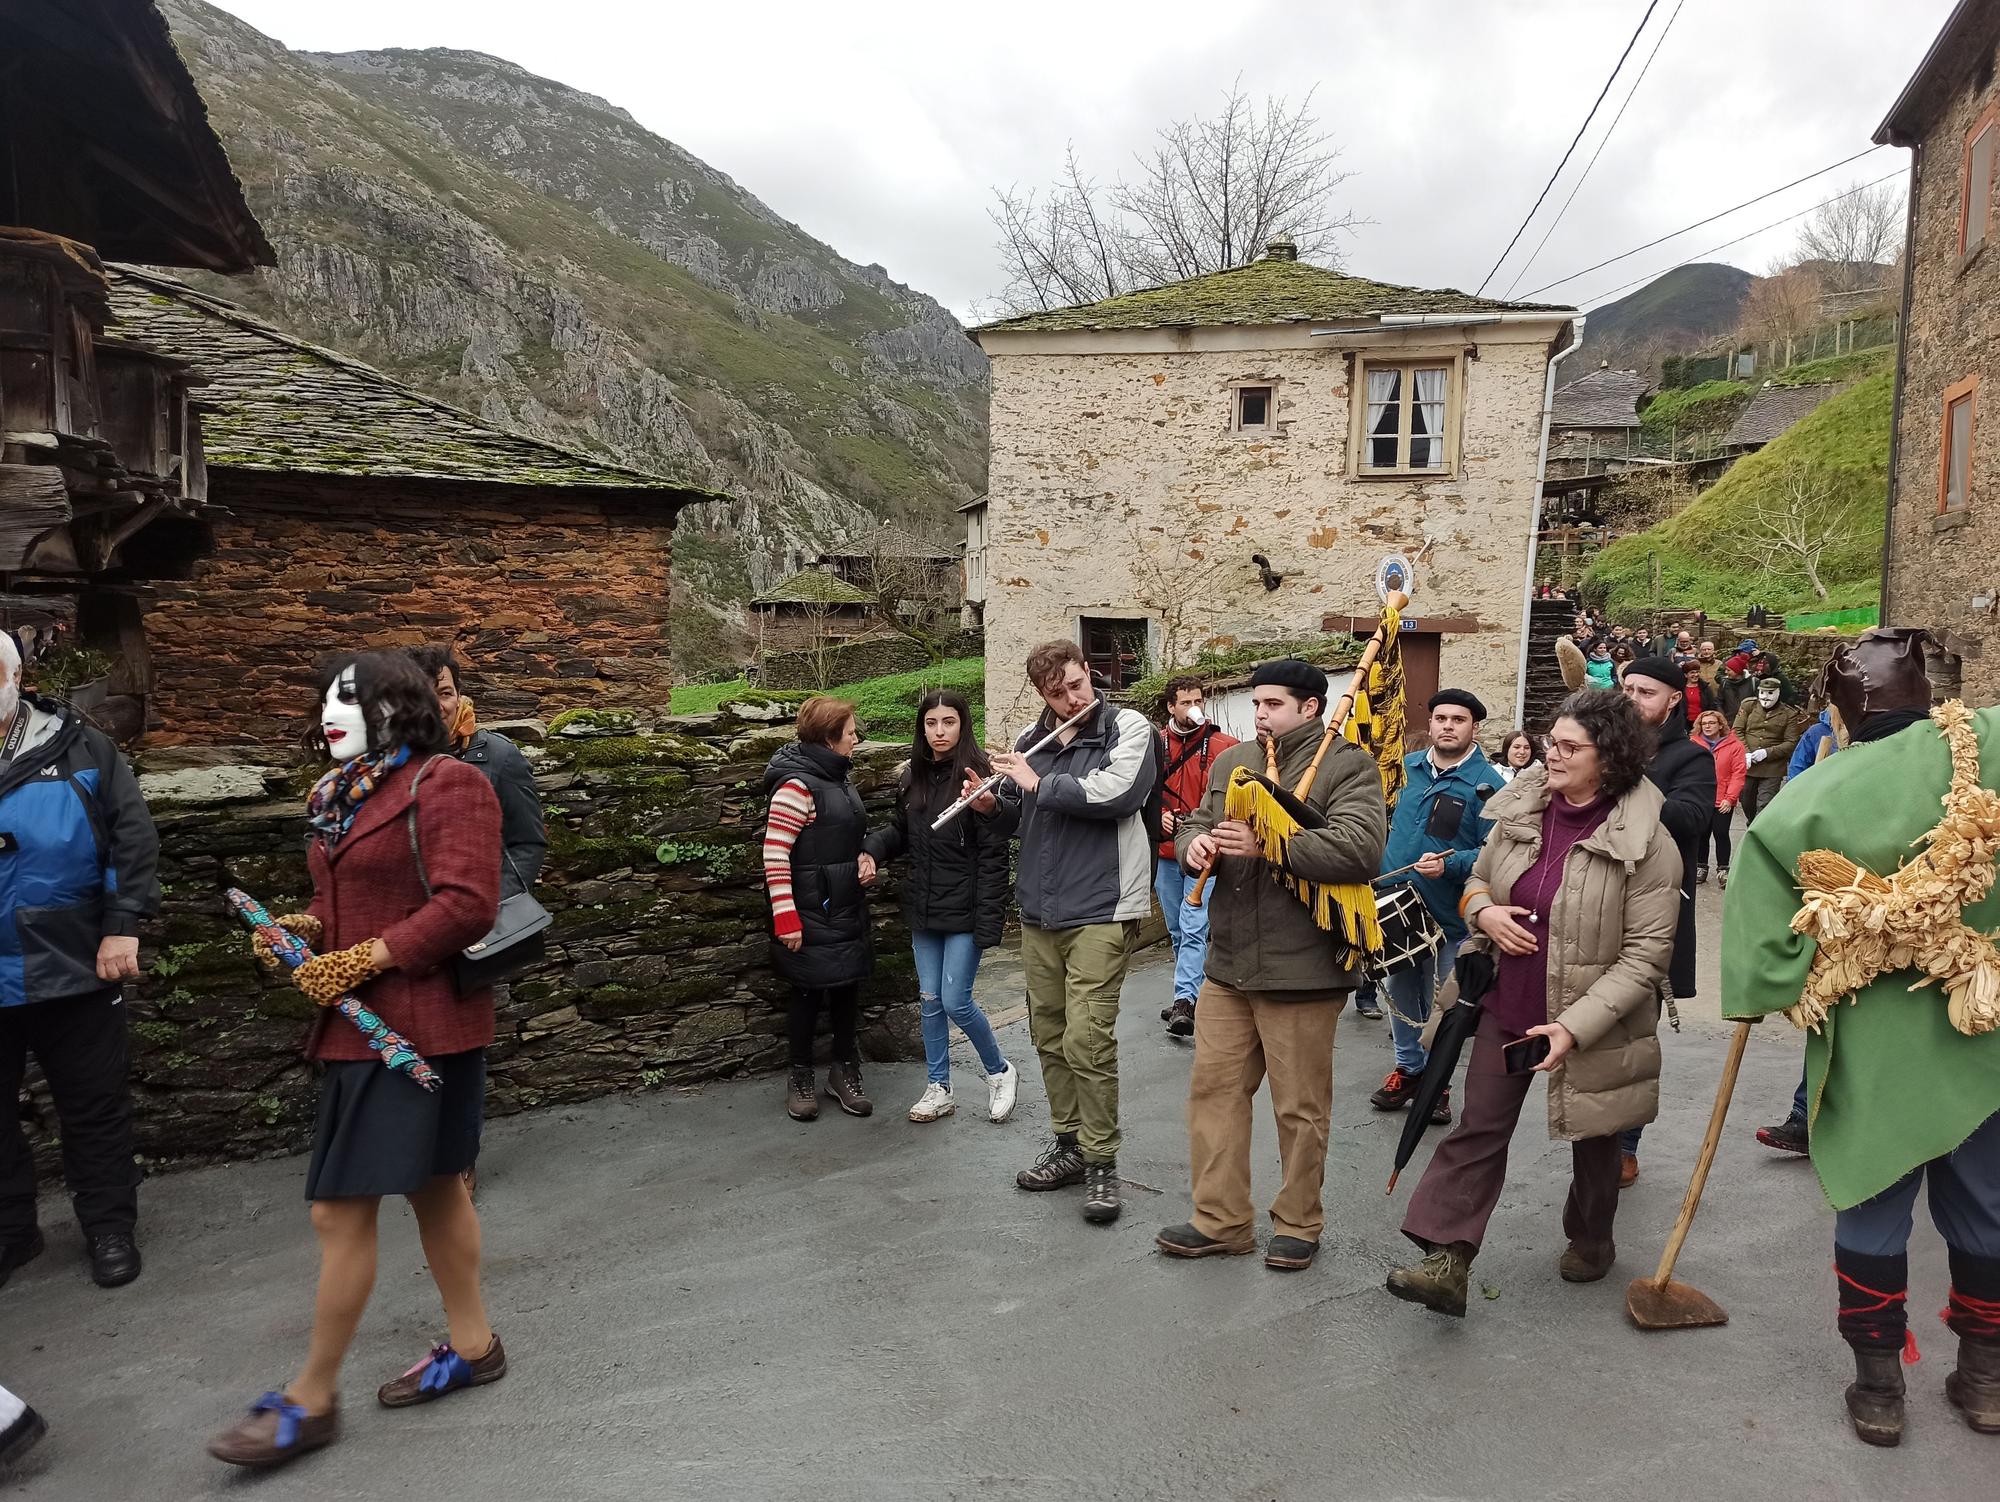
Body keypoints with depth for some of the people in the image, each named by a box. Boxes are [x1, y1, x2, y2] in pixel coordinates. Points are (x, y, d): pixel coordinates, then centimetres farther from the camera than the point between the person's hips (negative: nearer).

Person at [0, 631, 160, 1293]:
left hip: (73, 967, -2)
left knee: (95, 1107, 9)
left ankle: (109, 1226, 24)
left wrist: (122, 926, -11)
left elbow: (133, 836, -4)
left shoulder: (77, 746, -2)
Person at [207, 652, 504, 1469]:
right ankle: (472, 1344, 33)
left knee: (340, 1212, -2)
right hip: (364, 1024, 9)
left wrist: (361, 960, -19)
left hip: (417, 1026, -9)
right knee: (432, 1186, 18)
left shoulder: (446, 785, -14)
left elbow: (465, 905, -22)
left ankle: (310, 1399, 13)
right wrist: (302, 929, 3)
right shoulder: (340, 796, 13)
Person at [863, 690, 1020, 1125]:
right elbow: (898, 831, 16)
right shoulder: (911, 777, 5)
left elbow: (993, 855, -15)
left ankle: (1000, 1071, 21)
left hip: (965, 908, -6)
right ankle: (939, 1088, 26)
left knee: (955, 1001, -4)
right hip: (923, 908, 6)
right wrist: (872, 850, -4)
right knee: (931, 1001, 12)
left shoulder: (978, 775, -13)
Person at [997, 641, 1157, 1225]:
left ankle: (1101, 1163, 6)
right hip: (1039, 913, 6)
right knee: (1049, 1036, 13)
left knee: (1088, 1040, -9)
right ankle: (1070, 1144, 29)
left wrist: (1040, 784, -14)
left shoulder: (1128, 727, -4)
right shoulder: (1029, 740, 9)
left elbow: (1117, 792, -22)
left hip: (1101, 910, -6)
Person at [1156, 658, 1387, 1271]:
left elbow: (1361, 849, -22)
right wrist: (1195, 842, -6)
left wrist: (1266, 845, -26)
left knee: (1300, 1106, 7)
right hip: (1227, 965, 6)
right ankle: (1221, 1220, 24)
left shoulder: (1347, 766, -8)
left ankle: (1298, 1223, 26)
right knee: (1214, 1088, 11)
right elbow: (1194, 826, 19)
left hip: (1302, 969, -6)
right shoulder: (1231, 764, 13)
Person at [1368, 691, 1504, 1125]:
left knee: (1439, 1006, 9)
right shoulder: (1408, 767, 5)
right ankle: (1409, 1067, 34)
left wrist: (1449, 864, -31)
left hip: (1447, 916, -5)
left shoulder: (1487, 784, -12)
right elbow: (1385, 819, 19)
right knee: (1399, 993, 16)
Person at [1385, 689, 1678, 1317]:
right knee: (1477, 1130, 0)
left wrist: (1576, 1026, -25)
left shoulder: (1647, 842, -18)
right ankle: (1447, 1263, 1)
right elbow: (1478, 880, 14)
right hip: (1505, 1006, 4)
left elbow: (1647, 953, -18)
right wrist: (1482, 911, -11)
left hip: (1590, 1022, -3)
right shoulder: (1520, 812, -2)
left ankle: (1591, 1242, 43)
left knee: (1593, 1142, 18)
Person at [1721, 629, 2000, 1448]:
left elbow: (1762, 949, -13)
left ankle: (1878, 1386, 24)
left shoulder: (1800, 806, -13)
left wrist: (1781, 994, 1)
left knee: (1871, 1213, 13)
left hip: (1873, 1048, -1)